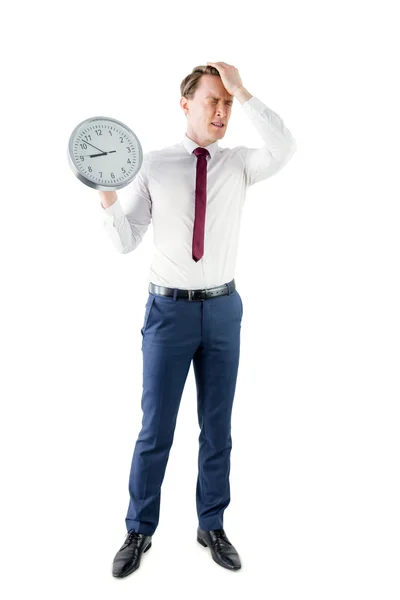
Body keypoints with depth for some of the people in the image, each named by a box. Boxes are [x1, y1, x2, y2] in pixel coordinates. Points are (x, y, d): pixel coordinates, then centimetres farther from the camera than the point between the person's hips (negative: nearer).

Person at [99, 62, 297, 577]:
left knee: (218, 426, 11)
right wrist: (107, 196, -20)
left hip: (223, 308, 2)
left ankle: (212, 526, 29)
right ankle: (139, 532, 23)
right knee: (155, 428, 5)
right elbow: (125, 242, -3)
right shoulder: (153, 166, -1)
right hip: (169, 308, -1)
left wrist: (242, 92, -21)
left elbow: (284, 149, -19)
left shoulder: (239, 163, 2)